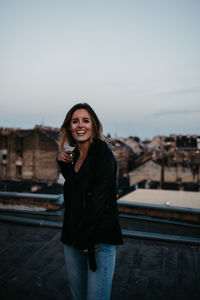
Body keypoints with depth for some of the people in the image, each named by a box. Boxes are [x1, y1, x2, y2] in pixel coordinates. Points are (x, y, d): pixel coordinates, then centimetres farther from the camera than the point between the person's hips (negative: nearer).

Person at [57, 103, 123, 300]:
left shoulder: (103, 152, -11)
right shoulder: (74, 155, 10)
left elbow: (99, 198, -17)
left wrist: (85, 239, -15)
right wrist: (62, 162, 11)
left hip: (100, 240, -6)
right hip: (72, 239, 7)